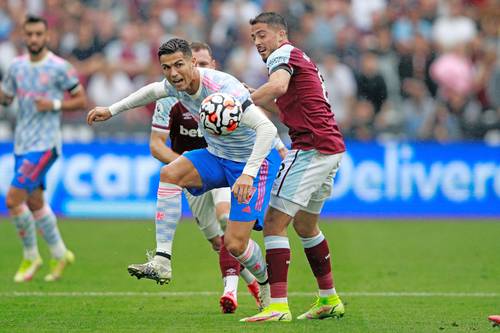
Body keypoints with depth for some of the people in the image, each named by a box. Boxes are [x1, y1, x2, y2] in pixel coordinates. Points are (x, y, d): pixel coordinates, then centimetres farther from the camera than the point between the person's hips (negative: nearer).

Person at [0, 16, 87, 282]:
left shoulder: (60, 68, -8)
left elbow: (81, 100, -2)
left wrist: (54, 105, -17)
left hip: (44, 145, -7)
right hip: (22, 145, 7)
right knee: (34, 203, 12)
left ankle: (31, 257, 3)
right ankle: (59, 254, 28)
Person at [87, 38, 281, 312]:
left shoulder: (224, 89, -32)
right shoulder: (176, 84, -7)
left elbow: (267, 128, -39)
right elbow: (153, 91, 20)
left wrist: (248, 174, -47)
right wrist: (112, 110, 22)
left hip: (254, 161, -7)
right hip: (217, 156, 7)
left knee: (234, 243, -13)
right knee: (169, 174, -20)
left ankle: (267, 286, 21)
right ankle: (162, 262, -21)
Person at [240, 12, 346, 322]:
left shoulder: (284, 54, -7)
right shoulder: (301, 59, 24)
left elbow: (278, 87, -29)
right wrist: (257, 99, 21)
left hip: (312, 146, -10)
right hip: (331, 147, 10)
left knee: (274, 223, -13)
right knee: (305, 225, 24)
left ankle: (278, 306, -20)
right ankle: (330, 299, 31)